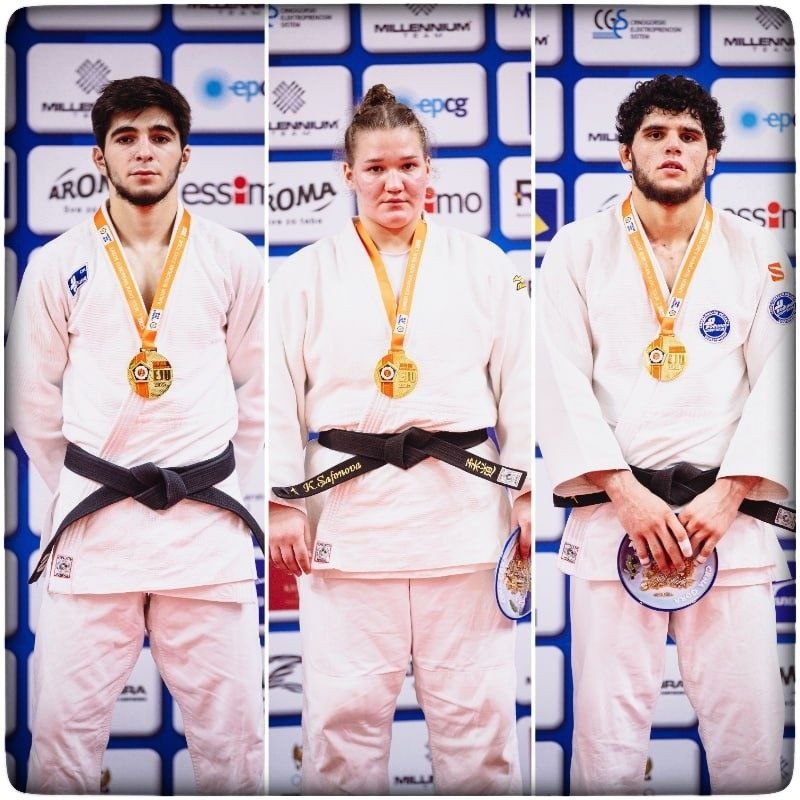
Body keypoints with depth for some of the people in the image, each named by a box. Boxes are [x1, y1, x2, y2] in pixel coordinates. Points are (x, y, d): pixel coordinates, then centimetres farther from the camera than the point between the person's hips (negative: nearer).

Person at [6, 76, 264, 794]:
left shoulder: (233, 261, 4)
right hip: (92, 525, 0)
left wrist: (217, 481, 10)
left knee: (229, 728, 5)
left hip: (207, 525, 0)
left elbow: (259, 387, 11)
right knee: (63, 729, 2)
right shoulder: (57, 266, 3)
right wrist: (80, 491, 10)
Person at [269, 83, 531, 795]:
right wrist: (283, 503, -1)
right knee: (344, 707, 4)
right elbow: (280, 395, 5)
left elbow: (519, 385, 7)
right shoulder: (308, 273, 6)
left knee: (475, 705, 6)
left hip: (463, 506, 1)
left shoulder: (484, 266, 8)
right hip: (349, 506, 0)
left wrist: (530, 495, 2)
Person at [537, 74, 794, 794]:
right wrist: (629, 497, -11)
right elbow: (562, 384, -1)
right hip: (614, 515, -1)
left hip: (726, 515, 1)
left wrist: (723, 499, -9)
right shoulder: (578, 250, 7)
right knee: (607, 736, -1)